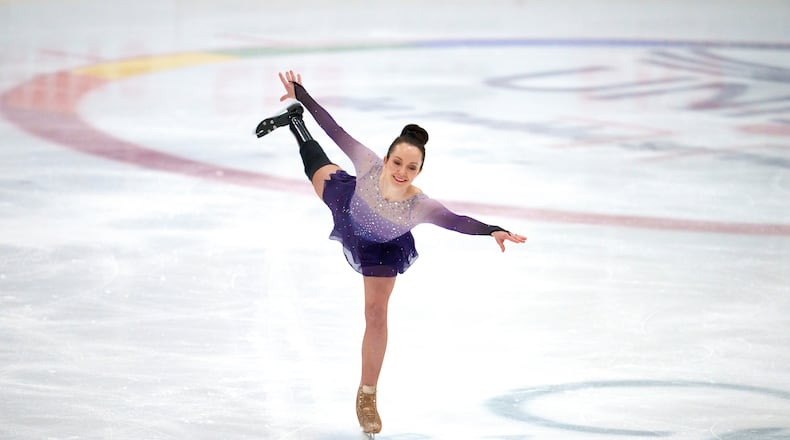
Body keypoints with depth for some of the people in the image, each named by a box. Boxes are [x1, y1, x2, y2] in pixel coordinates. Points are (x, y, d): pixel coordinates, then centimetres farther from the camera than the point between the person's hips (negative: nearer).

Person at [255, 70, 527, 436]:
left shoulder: (419, 206, -46)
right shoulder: (368, 164, -43)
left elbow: (458, 222, -58)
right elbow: (335, 129, -37)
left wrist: (493, 231, -75)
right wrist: (300, 95, -34)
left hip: (382, 251, -1)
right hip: (348, 210, 1)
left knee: (376, 314, 2)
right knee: (321, 171, 31)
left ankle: (367, 396, 20)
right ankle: (294, 120, 63)